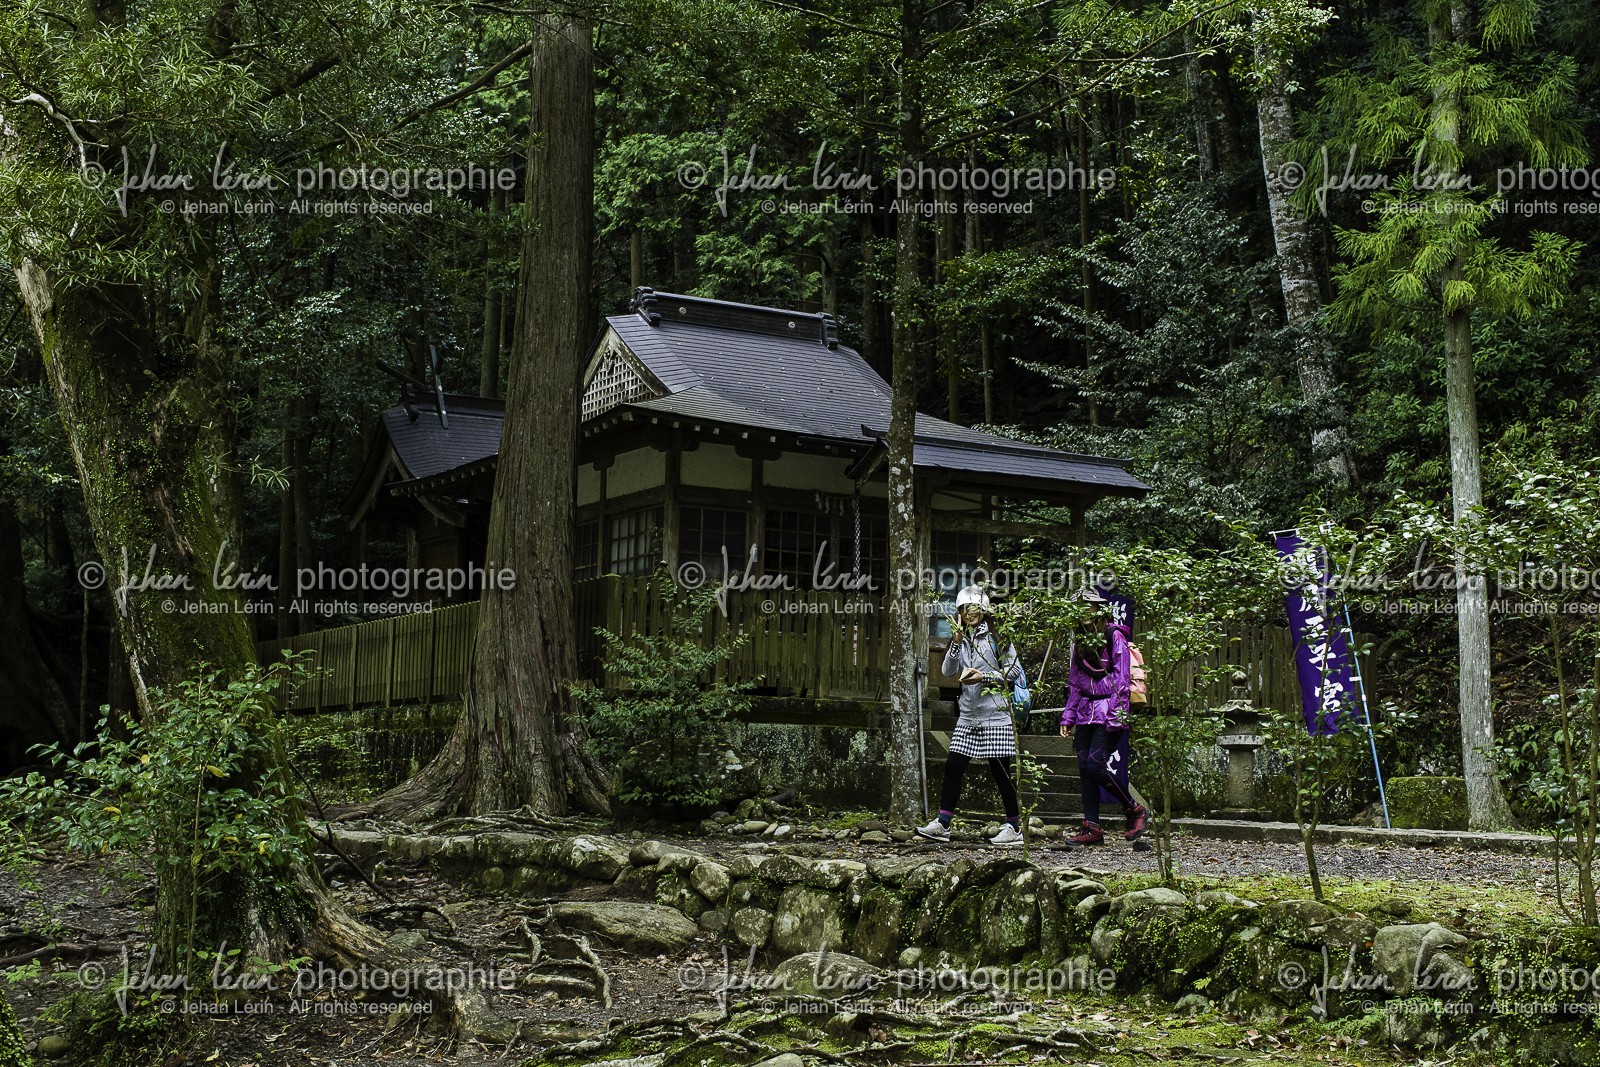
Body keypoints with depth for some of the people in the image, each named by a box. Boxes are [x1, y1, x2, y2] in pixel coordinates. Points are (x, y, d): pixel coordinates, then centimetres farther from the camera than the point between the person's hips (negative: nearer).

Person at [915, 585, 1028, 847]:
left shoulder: (996, 637, -2)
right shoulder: (962, 640, 14)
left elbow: (1014, 670, -4)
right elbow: (948, 671, 2)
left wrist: (983, 677, -13)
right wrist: (956, 643, -11)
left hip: (995, 712, -6)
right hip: (968, 714, 6)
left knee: (1000, 769, -3)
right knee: (953, 766, 1)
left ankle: (1014, 827, 5)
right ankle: (942, 824, 5)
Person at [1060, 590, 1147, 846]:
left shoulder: (1114, 636, -4)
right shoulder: (1080, 639, 16)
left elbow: (1122, 678, -9)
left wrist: (1117, 714, -16)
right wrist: (1068, 717, 15)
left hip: (1108, 710, -7)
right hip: (1085, 712, 7)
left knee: (1095, 766, -13)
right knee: (1084, 768, 1)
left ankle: (1135, 810, 6)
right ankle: (1092, 828, 6)